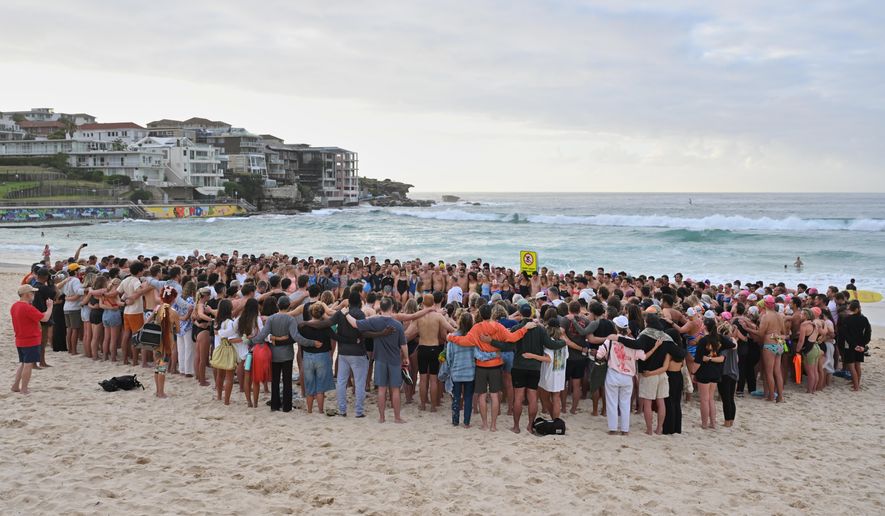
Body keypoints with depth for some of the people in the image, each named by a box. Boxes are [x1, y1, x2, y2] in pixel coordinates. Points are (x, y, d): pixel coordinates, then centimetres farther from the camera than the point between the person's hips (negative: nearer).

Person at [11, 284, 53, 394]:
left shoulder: (14, 306, 6)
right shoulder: (28, 308, -22)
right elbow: (45, 318, -22)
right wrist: (50, 307, -8)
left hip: (19, 341, 9)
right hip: (31, 341, -9)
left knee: (22, 363, 20)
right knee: (28, 364, -1)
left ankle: (15, 386, 20)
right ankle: (24, 389, 4)